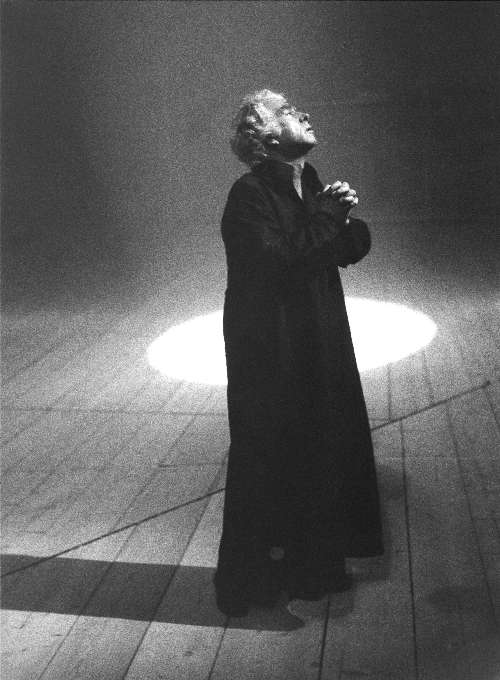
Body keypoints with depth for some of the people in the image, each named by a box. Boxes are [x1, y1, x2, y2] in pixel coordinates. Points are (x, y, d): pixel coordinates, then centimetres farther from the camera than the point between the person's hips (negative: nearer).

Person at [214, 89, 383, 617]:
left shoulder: (310, 185, 9)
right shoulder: (249, 197, -16)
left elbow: (350, 251, 10)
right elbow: (275, 266, -27)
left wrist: (345, 220, -10)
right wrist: (323, 218, -20)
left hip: (320, 345, 8)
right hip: (270, 351, -8)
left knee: (327, 447, 16)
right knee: (271, 459, 1)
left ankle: (316, 560, 37)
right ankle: (251, 580, 20)